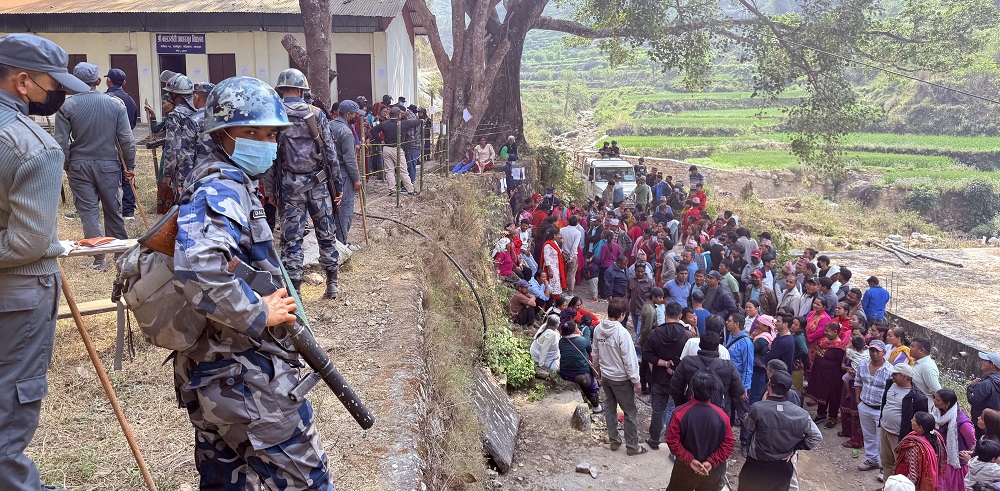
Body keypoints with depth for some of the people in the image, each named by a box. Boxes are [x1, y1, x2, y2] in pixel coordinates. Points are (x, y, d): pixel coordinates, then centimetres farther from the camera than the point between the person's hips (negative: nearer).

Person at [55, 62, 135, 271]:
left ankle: (99, 259, 5)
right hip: (109, 165, 1)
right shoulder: (116, 104, -5)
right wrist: (130, 166, 5)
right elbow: (126, 139, -5)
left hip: (79, 166, -1)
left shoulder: (67, 106, -6)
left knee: (88, 212, 5)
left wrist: (67, 166, 8)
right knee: (113, 210, 12)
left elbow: (62, 142, -6)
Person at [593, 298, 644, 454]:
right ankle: (632, 446, 15)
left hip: (605, 376, 7)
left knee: (610, 408, 19)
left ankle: (614, 440, 31)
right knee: (630, 412, 7)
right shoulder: (622, 333, -26)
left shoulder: (598, 329, -5)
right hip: (621, 379, -7)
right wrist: (636, 381, -12)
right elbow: (629, 360, -21)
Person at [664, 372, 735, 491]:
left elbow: (672, 441, -19)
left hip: (685, 468, -1)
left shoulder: (680, 413, -18)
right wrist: (712, 462, -14)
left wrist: (689, 459, -15)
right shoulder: (721, 415, -12)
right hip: (713, 470, 2)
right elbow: (729, 443, -12)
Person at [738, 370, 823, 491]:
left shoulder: (757, 408, -24)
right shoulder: (800, 413, -12)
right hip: (783, 468, 3)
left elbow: (748, 427, -4)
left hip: (757, 467, -3)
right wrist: (795, 448, 1)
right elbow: (817, 437, -3)